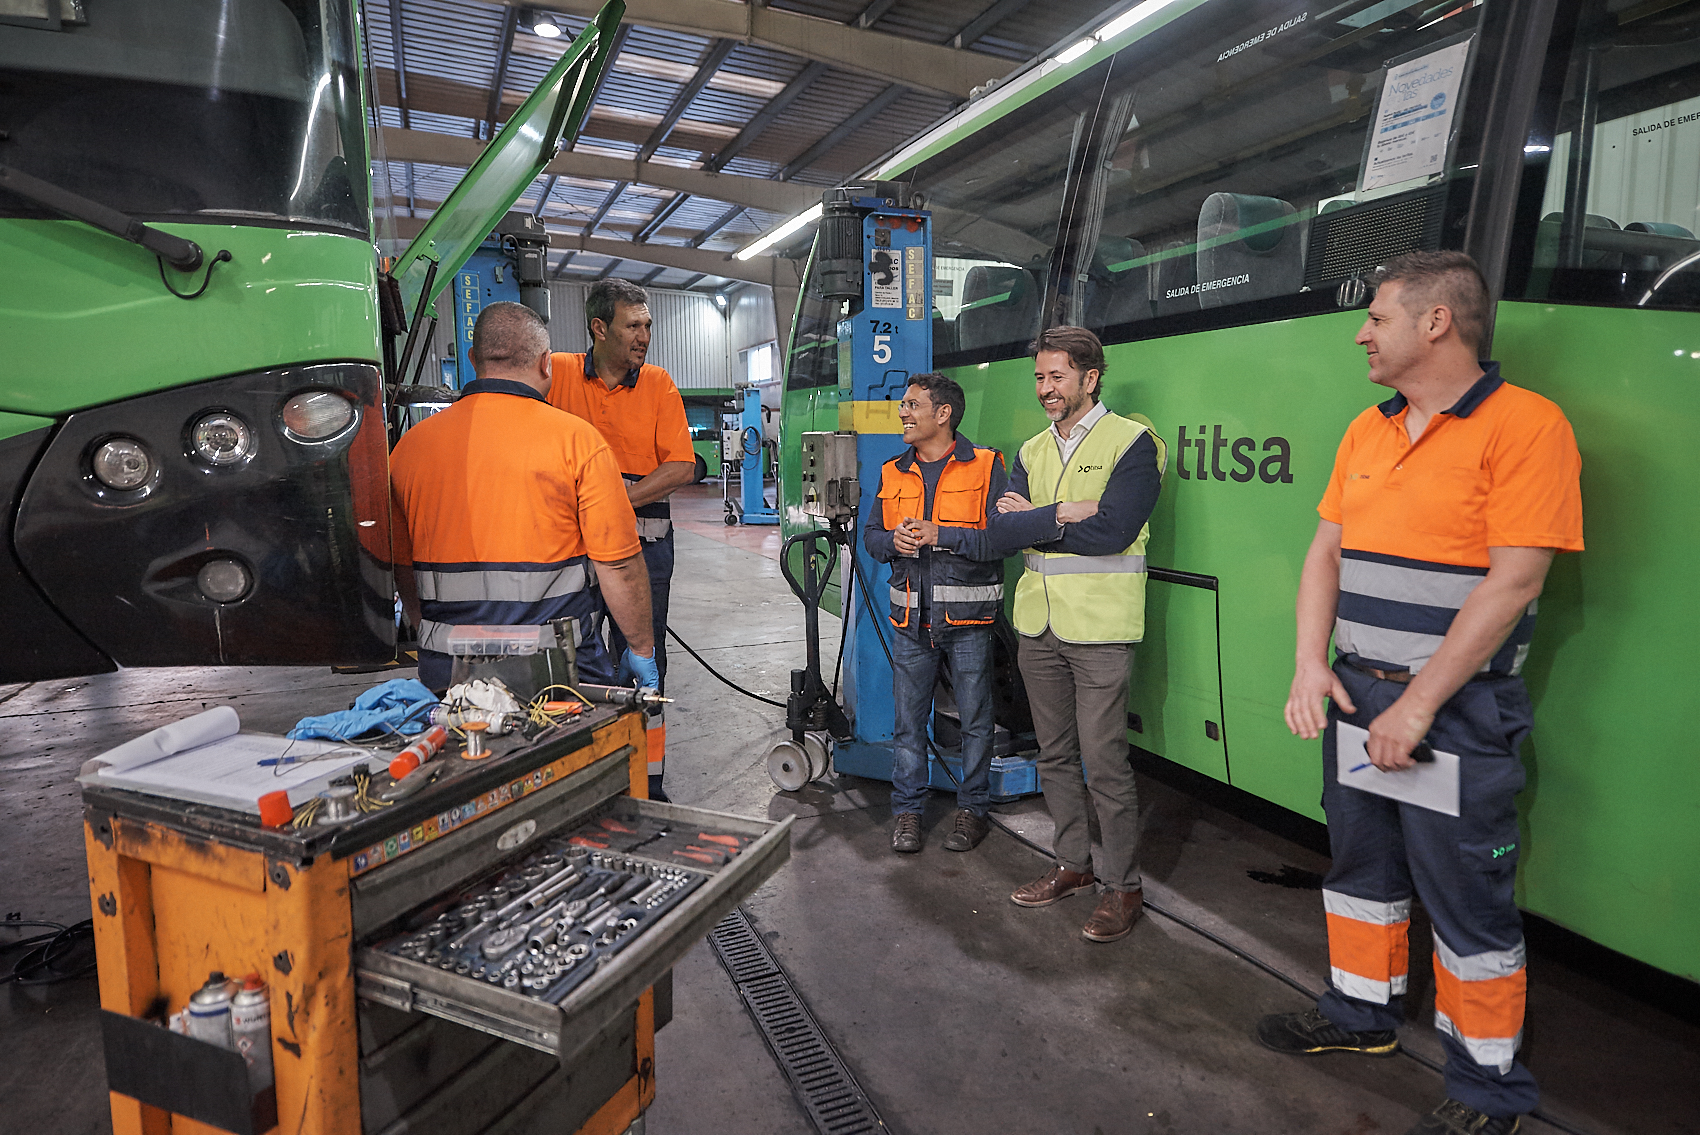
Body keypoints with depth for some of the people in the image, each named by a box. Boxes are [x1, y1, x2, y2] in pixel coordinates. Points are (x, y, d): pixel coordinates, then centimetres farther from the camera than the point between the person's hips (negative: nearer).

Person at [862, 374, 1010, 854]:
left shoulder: (986, 466, -5)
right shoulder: (893, 473, 11)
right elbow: (871, 535, 13)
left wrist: (940, 535, -19)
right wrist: (894, 541, -9)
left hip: (967, 616, -4)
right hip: (911, 618, 4)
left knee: (975, 718, 8)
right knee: (908, 718, 10)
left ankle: (973, 808, 25)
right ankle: (906, 809, 23)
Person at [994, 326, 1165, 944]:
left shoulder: (1132, 442, -6)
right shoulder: (1031, 451, 13)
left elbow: (1110, 532, -19)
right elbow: (1002, 531, 0)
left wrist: (1031, 522, -9)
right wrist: (1063, 514, -15)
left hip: (1099, 628, -6)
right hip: (1038, 625, 7)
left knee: (1104, 762, -3)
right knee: (1055, 753, 15)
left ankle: (1123, 886, 14)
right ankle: (1073, 863, 31)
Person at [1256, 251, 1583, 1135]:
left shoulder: (1523, 424, -12)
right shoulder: (1367, 431, 10)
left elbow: (1514, 579, -18)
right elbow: (1326, 552, 10)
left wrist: (1418, 705, -19)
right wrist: (1310, 665, -3)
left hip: (1456, 713, -7)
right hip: (1355, 696, 7)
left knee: (1467, 901, 5)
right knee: (1361, 866, 20)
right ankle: (1363, 1015, 40)